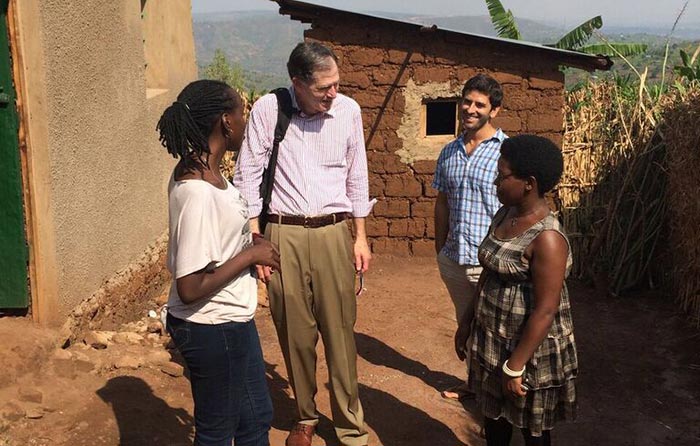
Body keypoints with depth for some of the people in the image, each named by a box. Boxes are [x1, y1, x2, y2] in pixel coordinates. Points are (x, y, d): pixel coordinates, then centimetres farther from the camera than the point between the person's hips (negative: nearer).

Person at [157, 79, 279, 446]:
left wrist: (247, 241, 3)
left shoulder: (199, 168, 0)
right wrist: (250, 254, -20)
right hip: (213, 329, -9)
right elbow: (189, 288, -29)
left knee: (257, 416, 24)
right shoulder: (197, 193, -28)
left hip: (232, 320, 9)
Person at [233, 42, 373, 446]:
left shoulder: (349, 110, 0)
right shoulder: (267, 109, -6)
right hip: (284, 235, -1)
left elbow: (357, 177, 9)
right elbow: (249, 176, -2)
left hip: (333, 233, 1)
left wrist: (361, 237, 9)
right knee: (295, 333, 9)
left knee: (340, 332, 4)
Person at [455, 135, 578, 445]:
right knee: (494, 415, 22)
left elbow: (545, 311, -24)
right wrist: (468, 321, 15)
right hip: (493, 339, 8)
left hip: (530, 347, -8)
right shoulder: (505, 215, 1)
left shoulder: (547, 238, -25)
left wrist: (516, 366, -20)